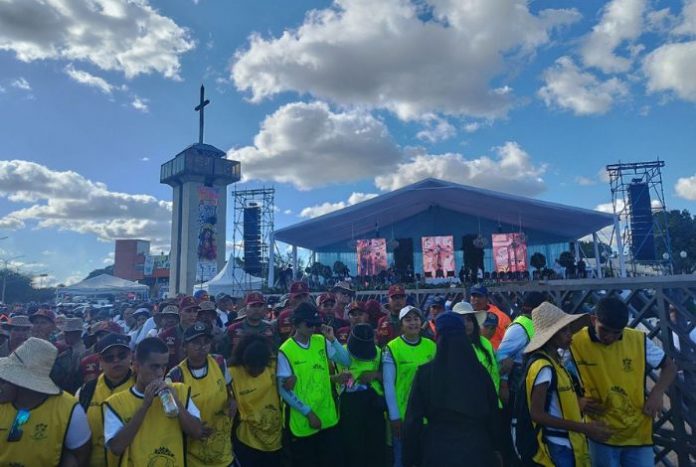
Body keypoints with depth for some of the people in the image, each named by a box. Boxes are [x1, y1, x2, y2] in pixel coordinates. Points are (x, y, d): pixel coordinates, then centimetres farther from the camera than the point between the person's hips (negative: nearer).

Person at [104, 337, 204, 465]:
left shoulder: (179, 391, -5)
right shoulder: (117, 402, -9)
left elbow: (198, 433, -11)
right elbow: (116, 448, -19)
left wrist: (176, 401, -21)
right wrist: (144, 405, -23)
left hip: (177, 463, 2)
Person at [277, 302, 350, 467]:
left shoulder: (322, 342, 0)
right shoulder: (285, 351, -15)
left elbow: (346, 361, 0)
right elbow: (284, 390, -13)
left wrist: (332, 339, -13)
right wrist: (308, 412, -15)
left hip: (328, 417, 4)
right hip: (302, 421, -4)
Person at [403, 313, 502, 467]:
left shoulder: (425, 372, -12)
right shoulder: (479, 371, -7)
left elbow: (414, 419, -9)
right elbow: (493, 415, 4)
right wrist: (495, 448, 19)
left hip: (438, 449, -1)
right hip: (477, 447, 2)